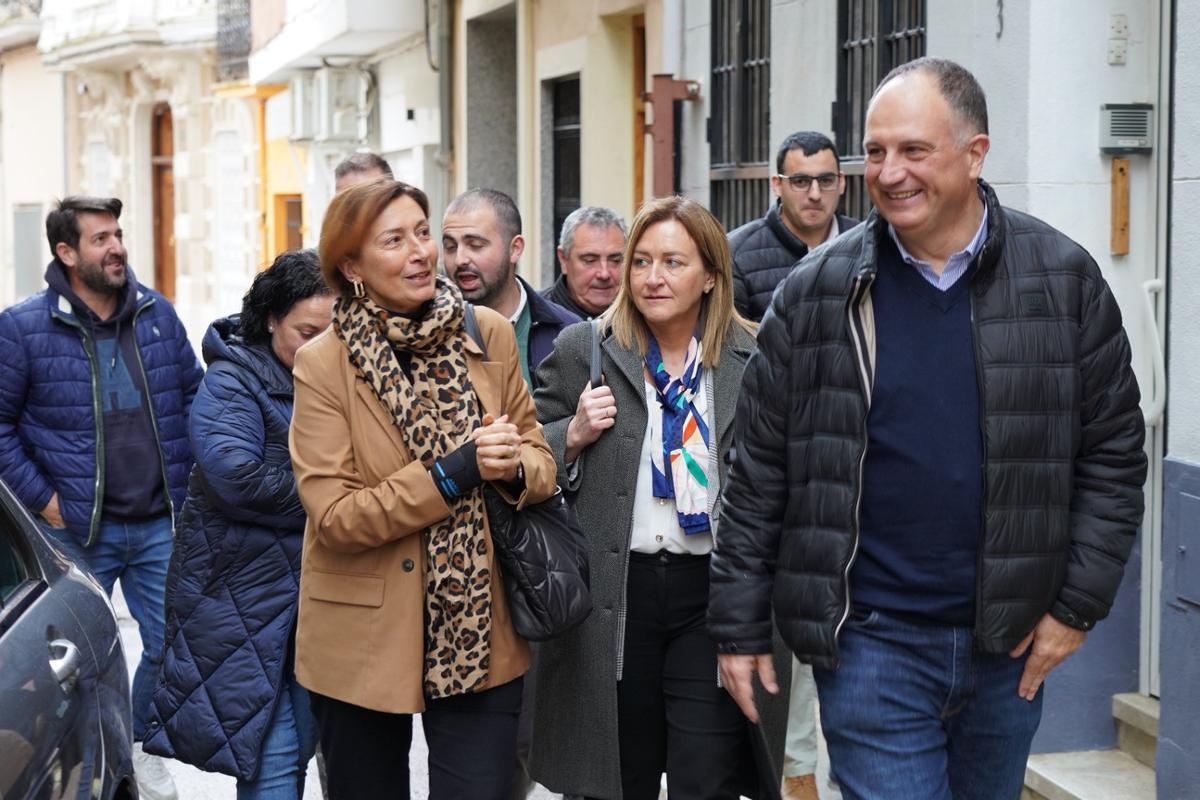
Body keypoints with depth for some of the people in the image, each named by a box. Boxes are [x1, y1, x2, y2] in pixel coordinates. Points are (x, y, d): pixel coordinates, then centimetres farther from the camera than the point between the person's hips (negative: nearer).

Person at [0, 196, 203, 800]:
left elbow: (193, 397, 13)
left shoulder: (158, 314, 4)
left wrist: (186, 484, 8)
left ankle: (142, 750, 30)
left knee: (174, 644, 7)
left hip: (160, 524, 3)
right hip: (77, 533, -3)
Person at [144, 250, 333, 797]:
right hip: (246, 589, -6)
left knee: (302, 740, 13)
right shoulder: (232, 382, -9)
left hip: (315, 585, 6)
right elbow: (236, 479, -23)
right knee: (271, 756, -6)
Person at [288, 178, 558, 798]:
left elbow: (540, 460, 8)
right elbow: (333, 517, -15)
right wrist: (456, 473, -22)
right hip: (363, 645, -1)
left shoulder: (490, 335, -1)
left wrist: (512, 469, -16)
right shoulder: (323, 363, -10)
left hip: (481, 636, 2)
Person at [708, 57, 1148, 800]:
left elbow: (1113, 451, 1)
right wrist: (739, 626, 1)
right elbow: (761, 472, 0)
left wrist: (1079, 602, -3)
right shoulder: (817, 292, -5)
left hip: (1010, 640, 2)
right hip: (872, 639, -2)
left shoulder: (1063, 278, -3)